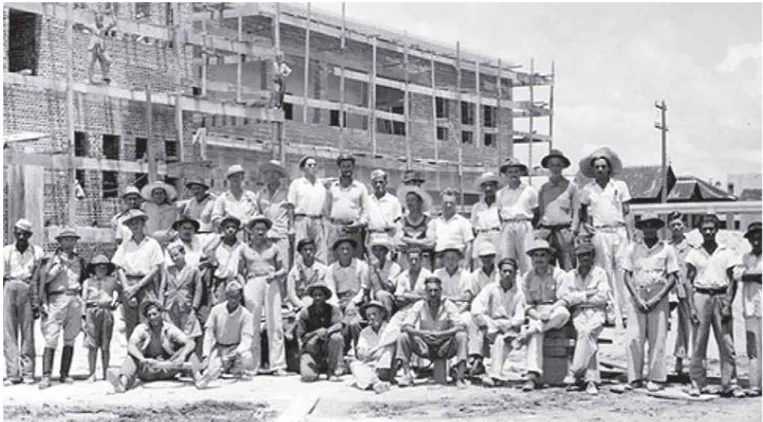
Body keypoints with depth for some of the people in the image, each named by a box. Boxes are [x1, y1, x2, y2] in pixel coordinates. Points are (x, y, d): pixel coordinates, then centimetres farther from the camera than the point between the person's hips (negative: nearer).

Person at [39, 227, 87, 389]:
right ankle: (46, 376, -12)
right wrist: (59, 265, -15)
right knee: (51, 338, -10)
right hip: (57, 299, -4)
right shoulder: (54, 259, 4)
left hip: (75, 299, 4)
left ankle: (65, 374, 12)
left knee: (70, 340, 6)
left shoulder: (79, 260, 17)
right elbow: (45, 278, -9)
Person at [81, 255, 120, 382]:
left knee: (105, 345, 0)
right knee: (92, 345, -6)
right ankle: (92, 373, -3)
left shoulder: (112, 281, 17)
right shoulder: (88, 282, 19)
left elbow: (116, 295, 12)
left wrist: (113, 301, -7)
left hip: (107, 311, 0)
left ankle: (106, 373, 6)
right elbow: (84, 298, 14)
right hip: (92, 311, 0)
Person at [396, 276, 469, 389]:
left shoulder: (448, 305, -10)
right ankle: (407, 375, -16)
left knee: (461, 336, -29)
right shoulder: (419, 305, -6)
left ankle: (459, 377, -29)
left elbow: (461, 327, -22)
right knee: (403, 337, -20)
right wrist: (421, 333, -34)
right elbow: (405, 327, -13)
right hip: (425, 348, 2)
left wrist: (440, 334, -36)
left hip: (445, 348, -2)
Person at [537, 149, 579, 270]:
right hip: (546, 230, 3)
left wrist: (572, 231, -5)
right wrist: (539, 230, 6)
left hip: (564, 230, -3)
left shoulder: (571, 187, 6)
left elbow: (576, 211, 5)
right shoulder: (543, 188, 15)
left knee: (567, 267, -8)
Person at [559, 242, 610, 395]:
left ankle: (575, 374, -30)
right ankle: (591, 379, -27)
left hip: (596, 312, -1)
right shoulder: (571, 275, 14)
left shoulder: (600, 273, 7)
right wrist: (586, 295, -6)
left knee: (587, 332, -32)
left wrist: (577, 298, -3)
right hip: (578, 313, 2)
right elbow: (562, 295, 1)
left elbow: (602, 297, -4)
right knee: (589, 340, -26)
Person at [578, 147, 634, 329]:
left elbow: (627, 213, 6)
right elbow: (582, 213, 19)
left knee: (623, 272, -3)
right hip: (600, 234, 0)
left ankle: (626, 312, 2)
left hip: (619, 232, 0)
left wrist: (631, 237, 1)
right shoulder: (587, 189, 8)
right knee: (606, 274, 0)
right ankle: (612, 314, 3)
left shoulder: (620, 186, 7)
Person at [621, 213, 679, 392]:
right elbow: (627, 275, 7)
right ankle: (634, 378, 1)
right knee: (634, 338, -4)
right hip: (637, 295, 1)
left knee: (658, 339, -2)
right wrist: (637, 298, -5)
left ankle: (655, 378, 4)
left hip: (659, 296, -1)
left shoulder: (667, 249, 5)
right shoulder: (633, 248, 9)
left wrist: (656, 299, -7)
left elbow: (672, 277, 3)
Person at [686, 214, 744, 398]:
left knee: (727, 344, -2)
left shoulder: (726, 253, 7)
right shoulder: (694, 253, 7)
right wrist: (692, 307, -3)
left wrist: (728, 304, -6)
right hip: (701, 297, 0)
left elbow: (732, 281, 5)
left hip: (721, 296, 0)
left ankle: (729, 384, 4)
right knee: (699, 343, 0)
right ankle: (697, 383, 6)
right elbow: (689, 282, 6)